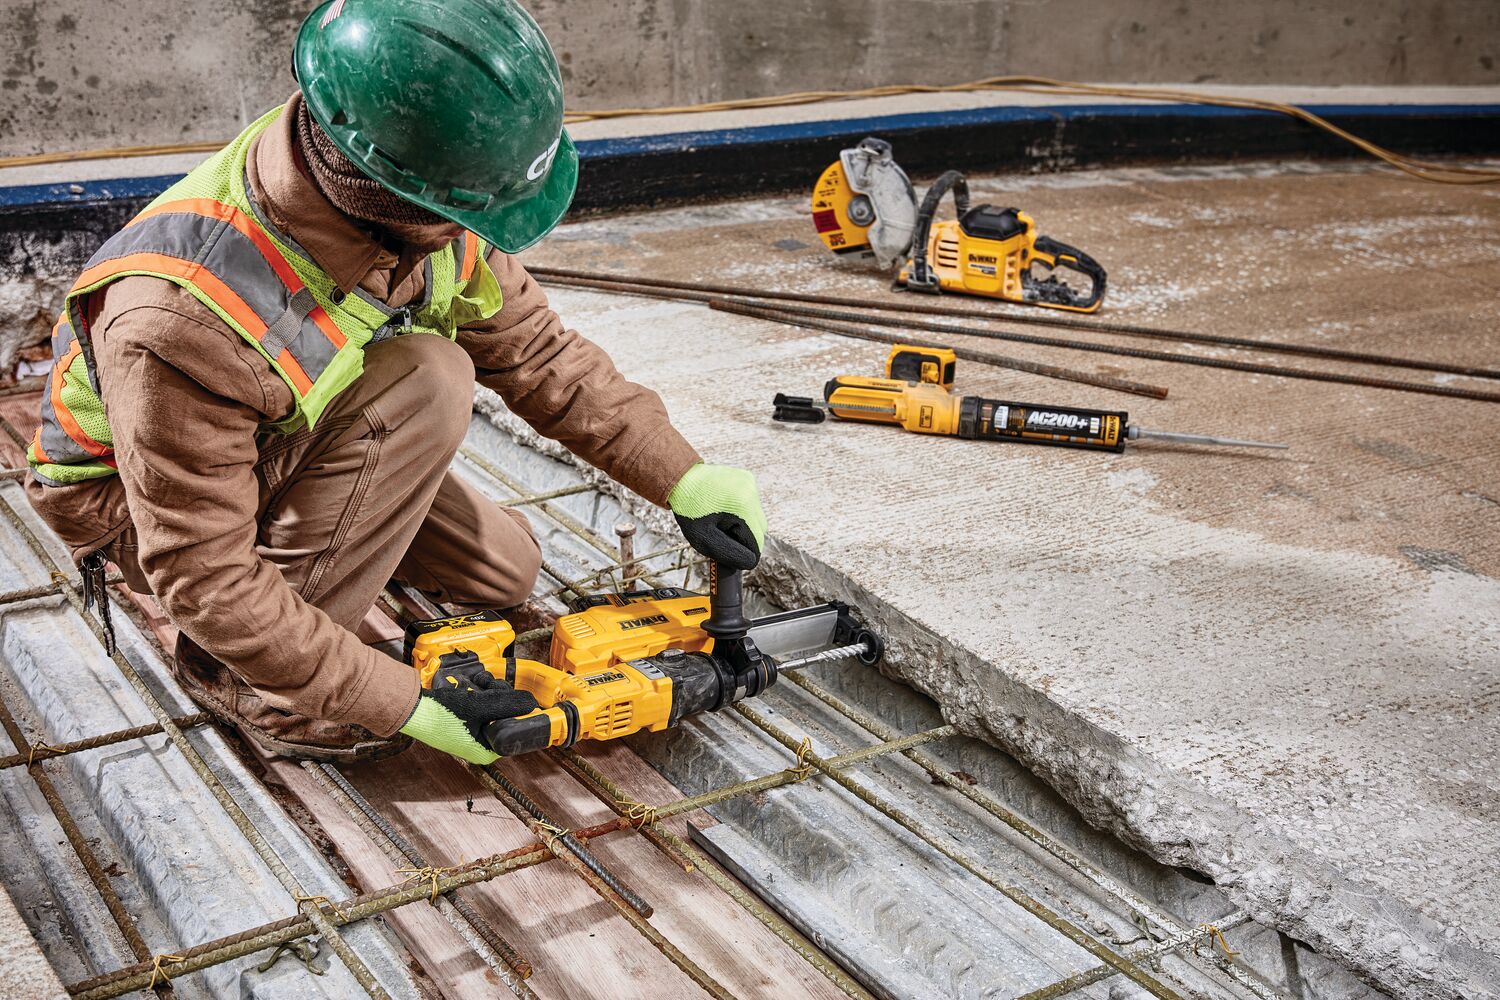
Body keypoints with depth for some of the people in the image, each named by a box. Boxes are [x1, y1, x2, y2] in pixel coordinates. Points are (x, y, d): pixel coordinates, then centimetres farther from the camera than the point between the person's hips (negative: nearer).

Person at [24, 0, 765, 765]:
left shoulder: (420, 201, -23)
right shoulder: (184, 317, -42)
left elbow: (532, 351, -8)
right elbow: (205, 578, -33)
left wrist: (682, 479, -12)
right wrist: (406, 707, -31)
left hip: (295, 445, 7)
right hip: (146, 506, -6)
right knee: (426, 380, -30)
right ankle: (235, 671, -15)